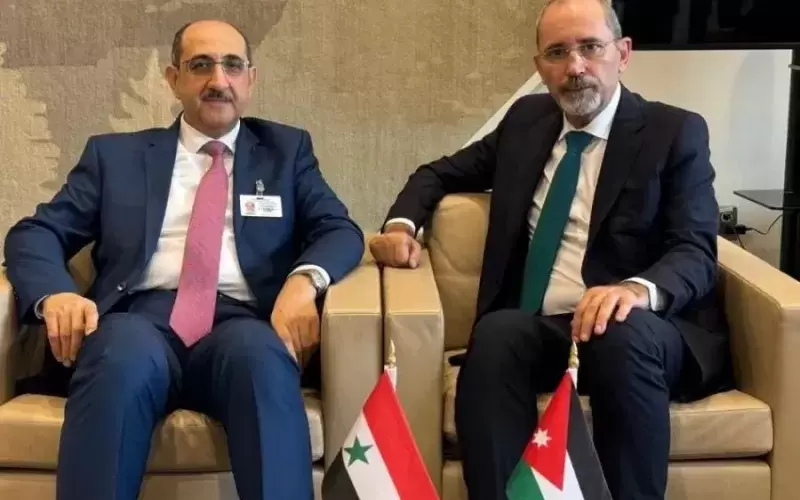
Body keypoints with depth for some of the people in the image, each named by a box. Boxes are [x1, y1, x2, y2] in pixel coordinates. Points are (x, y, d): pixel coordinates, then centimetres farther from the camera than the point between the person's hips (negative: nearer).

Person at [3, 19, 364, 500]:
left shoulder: (287, 149, 21)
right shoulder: (115, 154, 21)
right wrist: (54, 293, -10)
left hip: (241, 324, 0)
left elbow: (339, 229, 10)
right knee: (125, 355, -37)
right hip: (142, 319, 0)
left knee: (259, 353, -37)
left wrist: (304, 279, -14)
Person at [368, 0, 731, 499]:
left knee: (624, 335, -37)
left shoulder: (676, 131, 2)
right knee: (495, 334, -32)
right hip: (535, 329, 3)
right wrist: (402, 224, 2)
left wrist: (639, 289, -32)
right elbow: (441, 173, 25)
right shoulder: (526, 119, 14)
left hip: (645, 331, -2)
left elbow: (696, 252, -8)